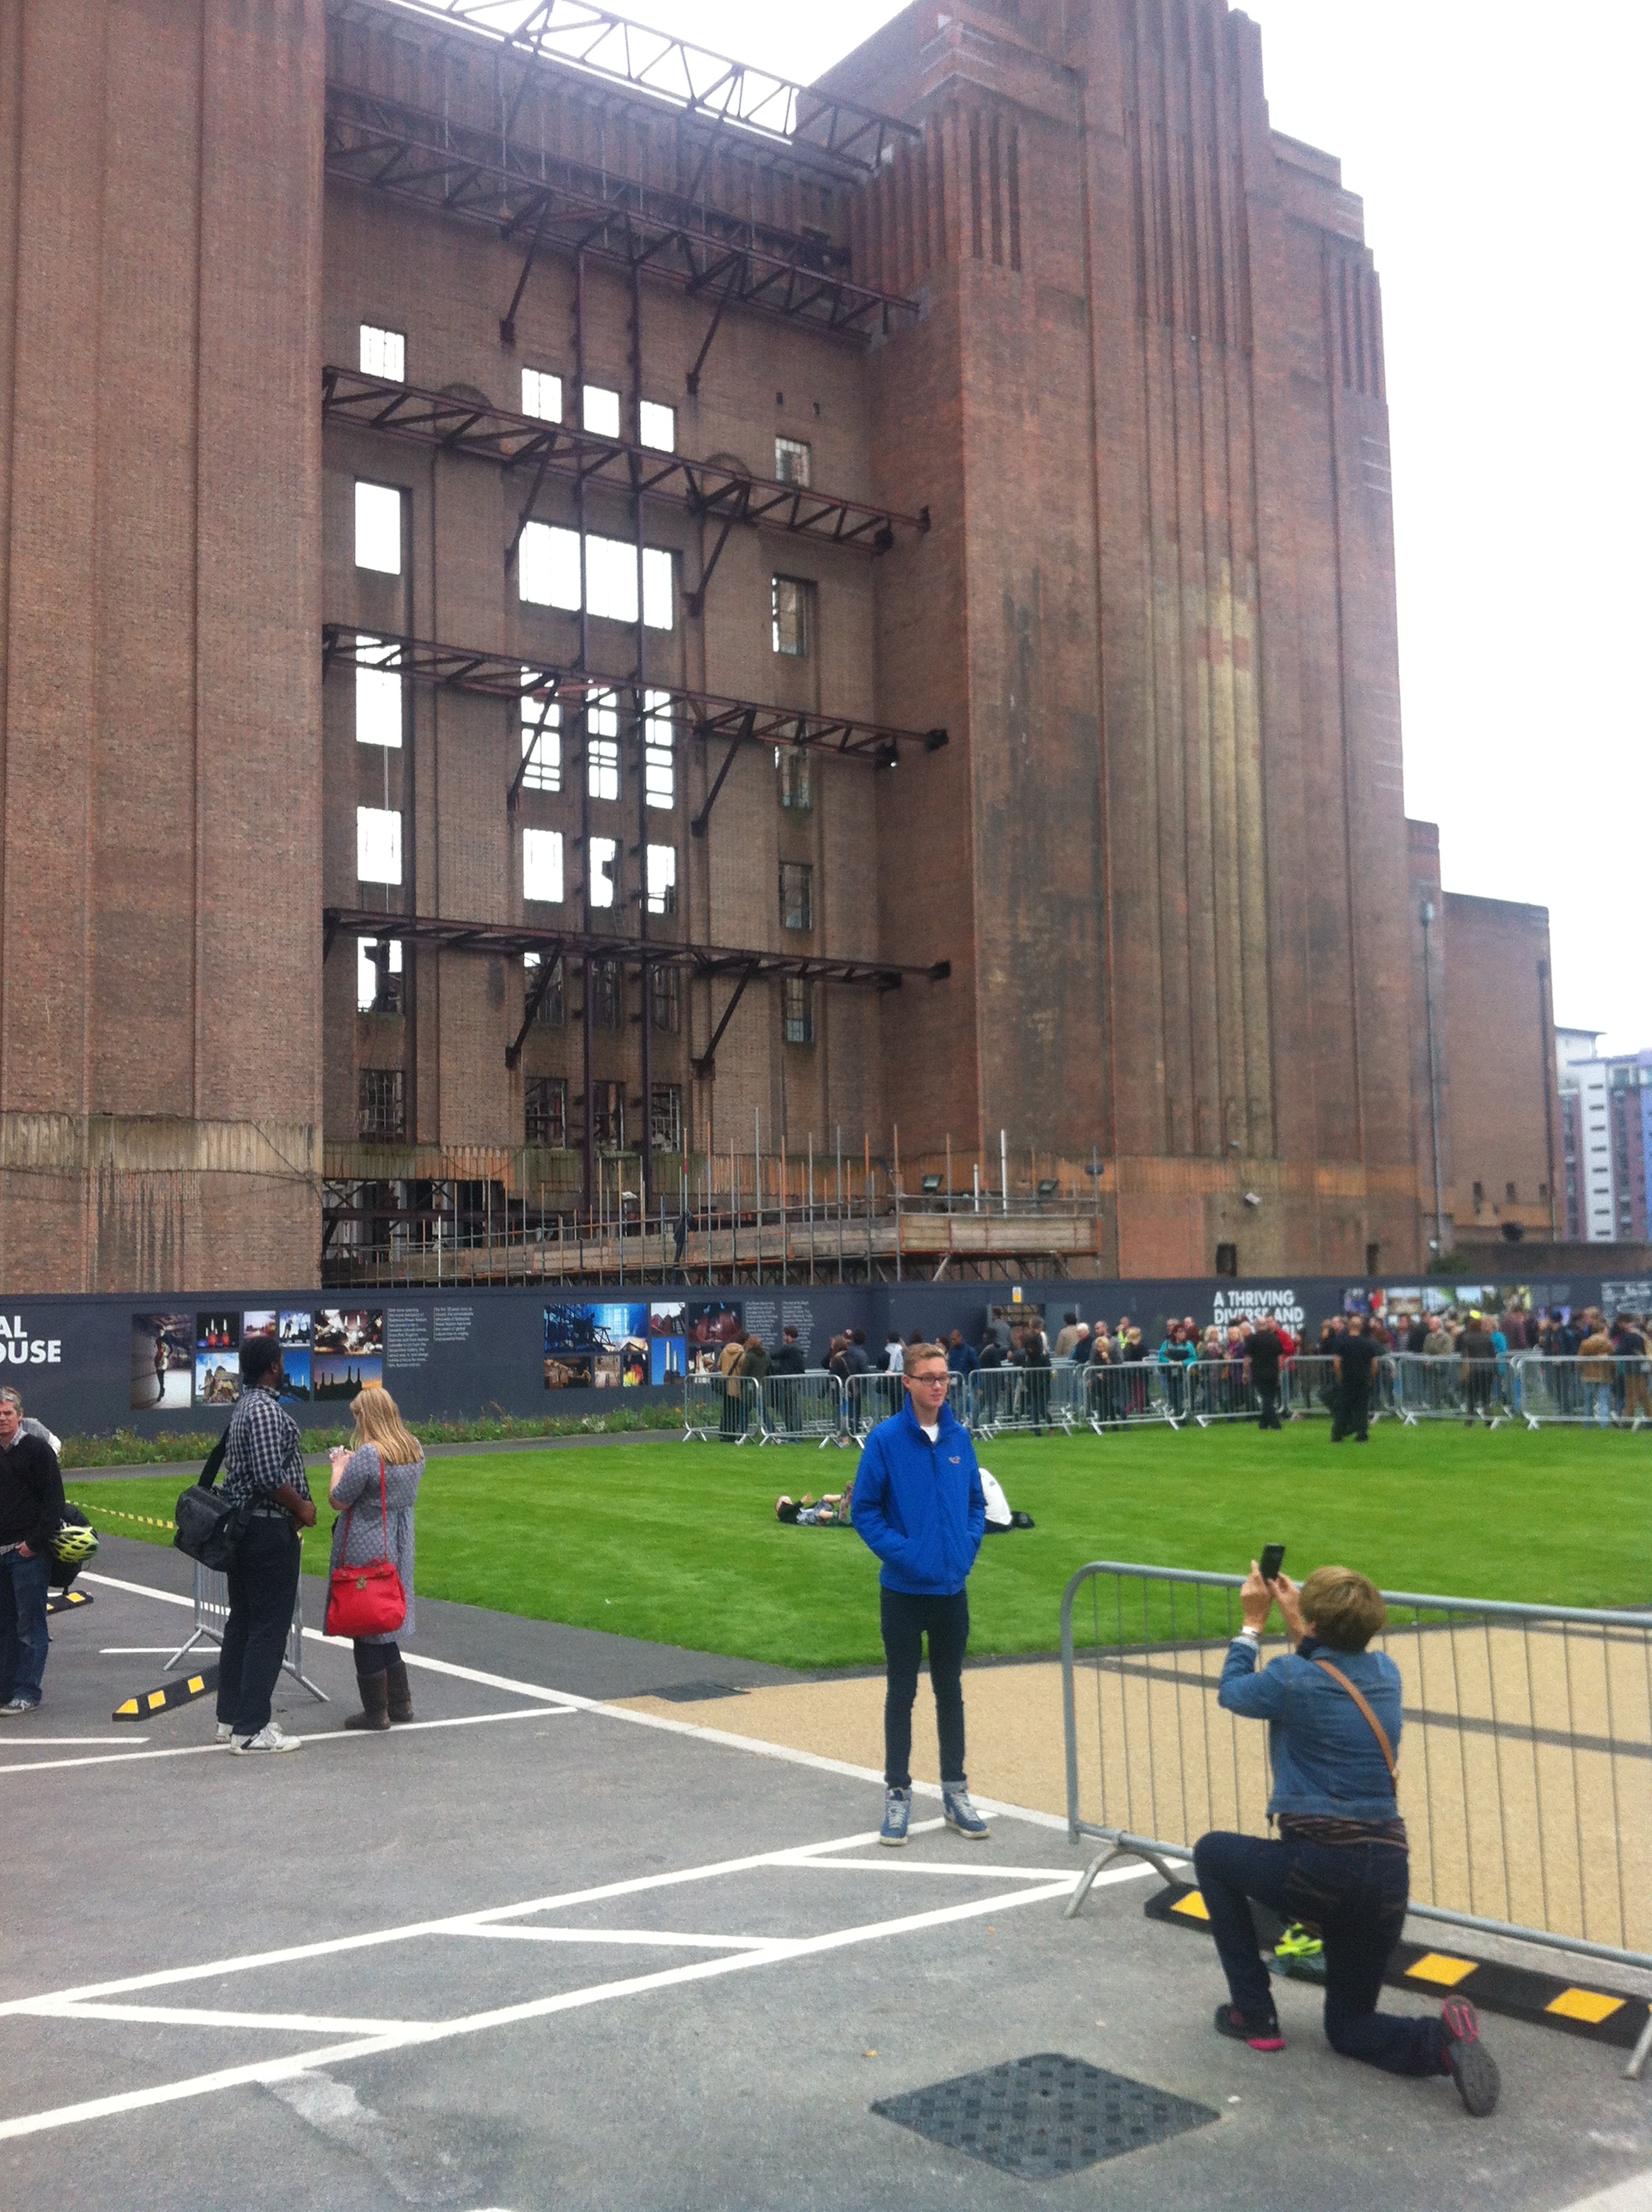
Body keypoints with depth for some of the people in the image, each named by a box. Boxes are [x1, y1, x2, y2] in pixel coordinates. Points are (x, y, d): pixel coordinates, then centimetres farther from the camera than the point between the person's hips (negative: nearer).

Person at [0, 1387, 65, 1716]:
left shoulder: (37, 1449, -5)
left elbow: (53, 1501, -9)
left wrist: (35, 1542, -15)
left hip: (30, 1553, -6)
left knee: (30, 1626, -3)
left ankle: (28, 1693, 0)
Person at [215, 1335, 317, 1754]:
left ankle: (230, 1718, 22)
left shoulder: (244, 1406, 14)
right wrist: (302, 1508, -10)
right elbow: (271, 1478, -25)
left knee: (242, 1622, 15)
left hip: (242, 1526, 10)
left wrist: (296, 1505, 12)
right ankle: (251, 1729, -4)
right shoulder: (266, 1410, -18)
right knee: (268, 1628, -5)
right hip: (269, 1529, -10)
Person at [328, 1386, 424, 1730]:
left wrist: (339, 1466, 0)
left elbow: (338, 1500, -15)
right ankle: (400, 1703, 25)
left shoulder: (367, 1456, -22)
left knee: (365, 1628, 4)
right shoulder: (414, 1449, 3)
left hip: (364, 1553, -8)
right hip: (398, 1547, 8)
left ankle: (375, 1712, 12)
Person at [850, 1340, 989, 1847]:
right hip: (903, 1591, -3)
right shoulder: (886, 1439, -11)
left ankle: (955, 1792, 24)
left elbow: (976, 1502, 11)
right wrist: (900, 1551, -16)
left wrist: (969, 1546, -3)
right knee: (901, 1692, 6)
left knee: (950, 1689, 14)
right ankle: (897, 1794, 17)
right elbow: (865, 1509, -8)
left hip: (952, 1590, 4)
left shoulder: (959, 1438, 1)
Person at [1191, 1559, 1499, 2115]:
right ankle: (1442, 2040, -10)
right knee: (1348, 2027, 21)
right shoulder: (1384, 1672, 6)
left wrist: (1253, 1622, 18)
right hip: (1387, 1875, 6)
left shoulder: (1294, 1679, -11)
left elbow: (1231, 1690, 10)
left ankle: (1254, 2015, 21)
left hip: (1323, 1870, -6)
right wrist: (1294, 1622, 28)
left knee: (1212, 1852, 24)